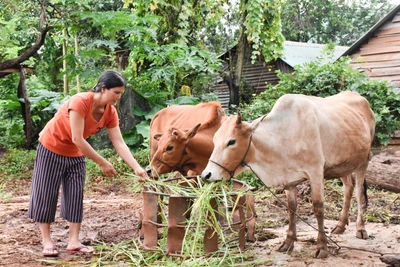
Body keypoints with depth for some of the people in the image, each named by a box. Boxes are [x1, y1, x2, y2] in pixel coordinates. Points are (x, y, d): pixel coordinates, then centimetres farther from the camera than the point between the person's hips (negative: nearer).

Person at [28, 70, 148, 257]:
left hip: (75, 153, 7)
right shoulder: (80, 102, -32)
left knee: (76, 195, 1)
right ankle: (47, 241, 6)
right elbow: (77, 139, -32)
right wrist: (102, 163, -27)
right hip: (51, 148, -6)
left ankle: (74, 242, 3)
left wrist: (137, 168, -22)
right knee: (46, 193, -1)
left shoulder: (110, 112, -11)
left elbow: (119, 143, -12)